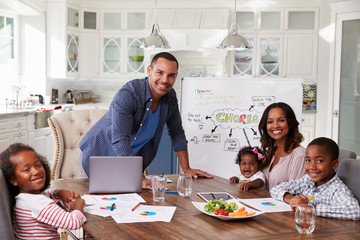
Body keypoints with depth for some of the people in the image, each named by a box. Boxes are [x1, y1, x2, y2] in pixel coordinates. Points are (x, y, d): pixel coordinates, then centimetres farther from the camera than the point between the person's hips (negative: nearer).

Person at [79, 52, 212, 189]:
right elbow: (120, 141, -35)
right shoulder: (127, 95, -28)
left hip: (132, 158, 6)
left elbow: (176, 133, 8)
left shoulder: (170, 96, -5)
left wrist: (186, 169, 2)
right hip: (99, 156, -5)